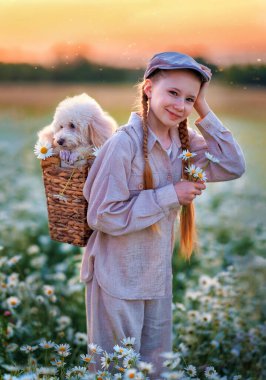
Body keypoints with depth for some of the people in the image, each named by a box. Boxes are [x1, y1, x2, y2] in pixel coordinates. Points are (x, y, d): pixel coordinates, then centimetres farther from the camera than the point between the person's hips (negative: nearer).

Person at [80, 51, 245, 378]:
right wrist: (170, 195, -23)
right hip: (118, 277, -6)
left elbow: (233, 167, -6)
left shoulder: (185, 140, -1)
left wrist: (204, 111, -12)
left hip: (159, 275, 6)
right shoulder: (124, 144, -22)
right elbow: (103, 216, -22)